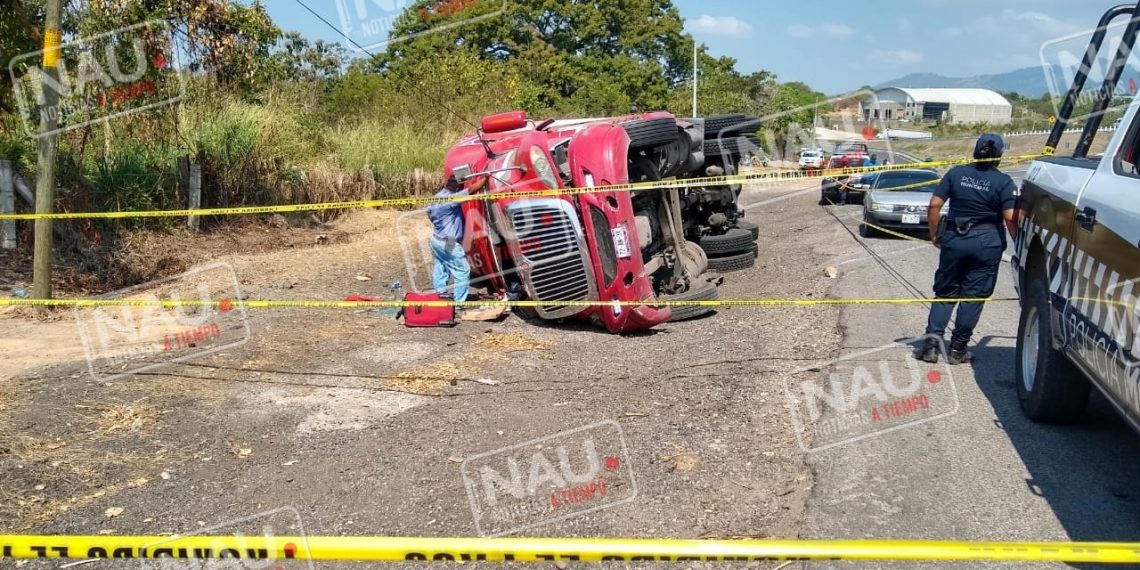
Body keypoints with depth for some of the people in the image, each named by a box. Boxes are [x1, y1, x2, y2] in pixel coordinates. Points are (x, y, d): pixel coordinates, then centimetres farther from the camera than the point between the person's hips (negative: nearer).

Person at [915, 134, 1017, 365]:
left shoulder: (956, 173, 1)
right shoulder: (1003, 181, -5)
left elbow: (935, 205, -3)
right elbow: (1010, 218, -12)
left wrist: (934, 234, 7)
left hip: (954, 239, 2)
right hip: (986, 242, -2)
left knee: (945, 292, 12)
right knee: (973, 296, 6)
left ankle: (932, 339, 0)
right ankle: (957, 348, 9)